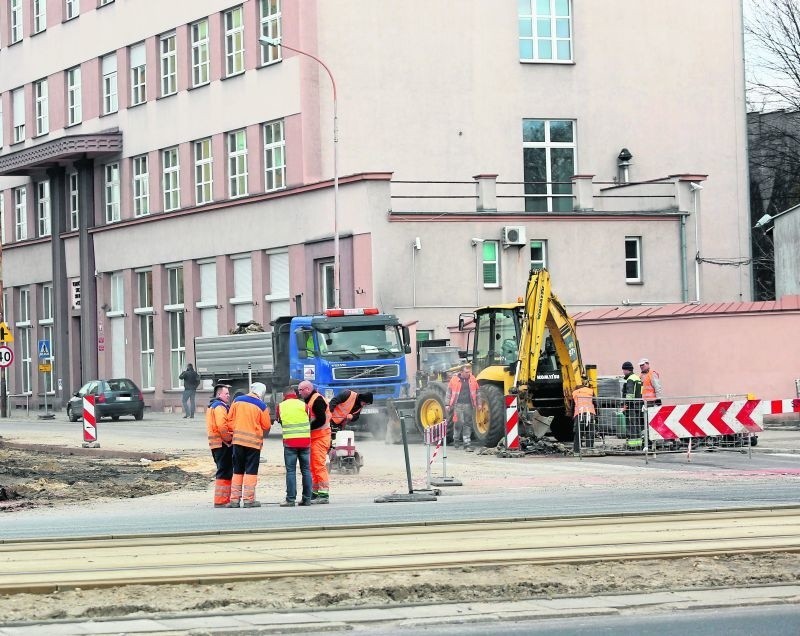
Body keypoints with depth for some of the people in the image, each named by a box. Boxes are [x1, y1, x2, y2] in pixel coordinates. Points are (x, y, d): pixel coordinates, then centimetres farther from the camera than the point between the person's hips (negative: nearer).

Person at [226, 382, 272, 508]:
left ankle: (234, 499, 10)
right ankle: (248, 499, 0)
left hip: (238, 440, 4)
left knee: (237, 470, 12)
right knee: (251, 471, 3)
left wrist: (234, 432, 13)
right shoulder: (261, 406, -8)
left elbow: (230, 420, 4)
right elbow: (266, 426, -2)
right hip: (254, 441, -4)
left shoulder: (237, 401, 3)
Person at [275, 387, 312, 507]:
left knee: (291, 471, -1)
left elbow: (279, 420, 12)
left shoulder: (280, 407, 1)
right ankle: (307, 498, 9)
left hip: (289, 442, -1)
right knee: (306, 470, 9)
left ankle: (290, 499, -6)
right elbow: (310, 420, 9)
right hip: (305, 441, 1)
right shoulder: (303, 405, 1)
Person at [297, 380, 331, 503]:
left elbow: (321, 420, -22)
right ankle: (315, 492, 20)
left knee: (319, 465, -13)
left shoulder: (317, 400, -15)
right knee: (312, 466, 14)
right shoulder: (309, 400, 18)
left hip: (320, 437, -11)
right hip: (314, 437, 11)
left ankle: (324, 494, -14)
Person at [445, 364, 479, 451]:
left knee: (468, 424, 3)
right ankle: (456, 439, 16)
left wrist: (478, 404, 13)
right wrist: (447, 404, 3)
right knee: (459, 422, -7)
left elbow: (476, 392, 15)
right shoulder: (454, 379, -1)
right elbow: (449, 392, 4)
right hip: (458, 404, -2)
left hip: (468, 405, 3)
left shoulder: (472, 379, 6)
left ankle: (467, 444, 6)